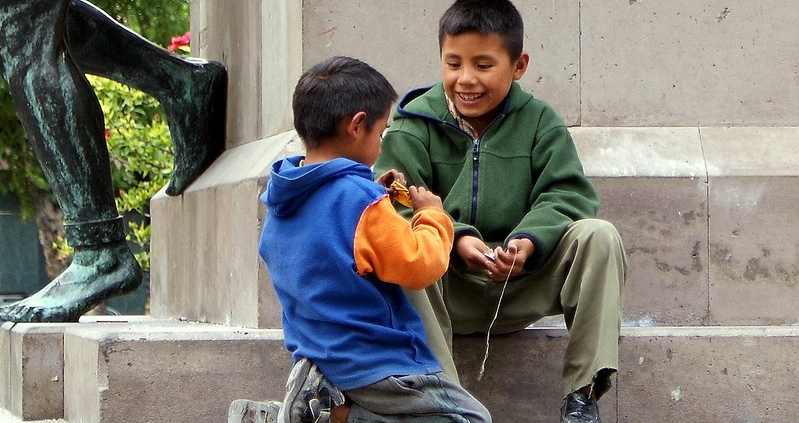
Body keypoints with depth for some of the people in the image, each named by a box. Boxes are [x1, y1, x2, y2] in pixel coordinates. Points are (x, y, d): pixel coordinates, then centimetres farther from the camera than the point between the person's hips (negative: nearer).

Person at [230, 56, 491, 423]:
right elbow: (418, 267, -17)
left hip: (314, 360, 9)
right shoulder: (360, 200, -19)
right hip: (373, 366, -9)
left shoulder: (280, 202, 6)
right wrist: (432, 215, -1)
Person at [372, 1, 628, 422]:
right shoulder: (413, 126, 0)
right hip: (448, 289, -2)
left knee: (599, 237, -21)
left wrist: (530, 241, -26)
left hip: (522, 284, 2)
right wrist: (455, 240, -30)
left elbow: (566, 195, -5)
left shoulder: (539, 122, 5)